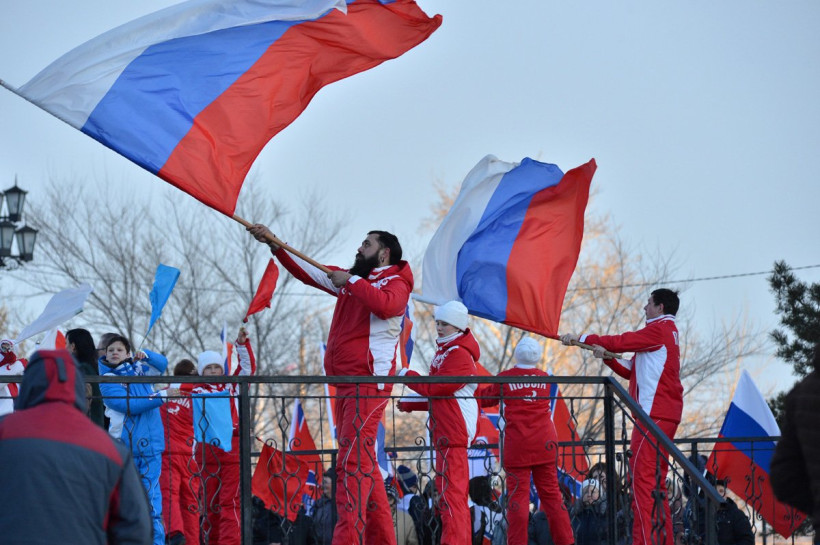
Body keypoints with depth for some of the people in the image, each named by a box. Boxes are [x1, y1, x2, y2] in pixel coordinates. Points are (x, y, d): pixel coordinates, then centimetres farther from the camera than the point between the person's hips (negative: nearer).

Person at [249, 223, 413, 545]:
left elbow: (387, 305, -26)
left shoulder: (395, 283, -3)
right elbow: (308, 272, 23)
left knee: (353, 462, -18)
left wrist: (350, 281, -17)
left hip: (369, 383, -9)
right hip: (346, 384, 9)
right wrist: (274, 244, 15)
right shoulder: (351, 280, 21)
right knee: (364, 464, 10)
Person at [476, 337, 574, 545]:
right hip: (544, 443, 3)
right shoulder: (544, 377, 5)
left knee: (518, 494, -3)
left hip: (517, 445, -3)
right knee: (551, 492, 8)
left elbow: (487, 398, 12)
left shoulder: (504, 378, -3)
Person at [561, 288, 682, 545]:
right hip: (666, 415, 10)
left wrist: (582, 338, -4)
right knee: (656, 482, 11)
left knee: (642, 478, -15)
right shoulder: (667, 333, 24)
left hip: (654, 414, -10)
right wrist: (607, 357, 10)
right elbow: (631, 372, 22)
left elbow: (621, 341, -11)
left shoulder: (659, 329, -6)